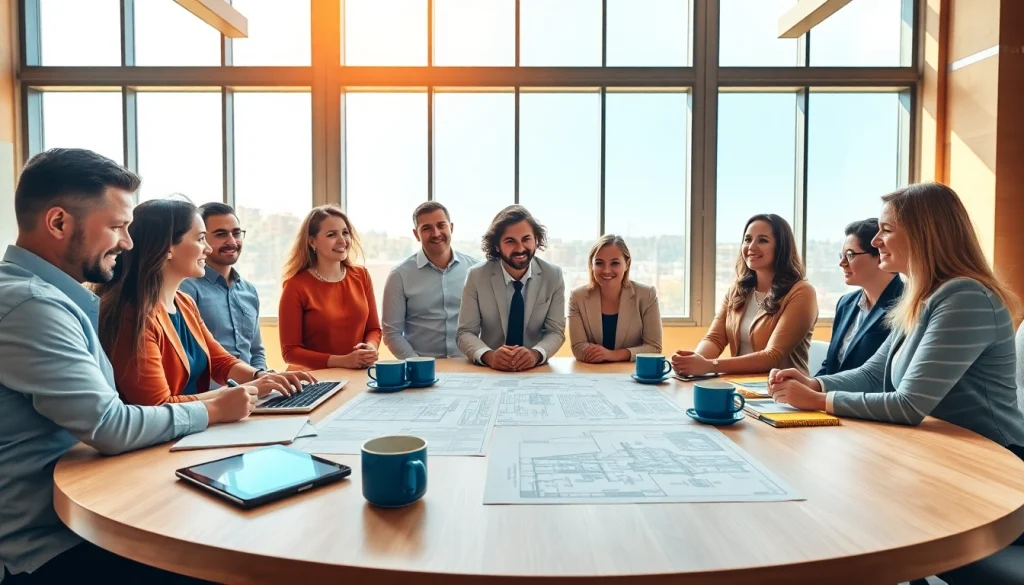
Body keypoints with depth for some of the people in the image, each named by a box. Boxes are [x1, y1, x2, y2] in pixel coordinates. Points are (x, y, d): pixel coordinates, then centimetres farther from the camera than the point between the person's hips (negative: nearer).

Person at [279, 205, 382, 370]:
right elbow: (290, 351, -6)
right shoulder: (296, 286, -6)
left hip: (357, 376, 3)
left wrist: (371, 348, -8)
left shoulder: (361, 276, 5)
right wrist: (342, 361, -16)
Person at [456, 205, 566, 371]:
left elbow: (556, 331, -3)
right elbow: (465, 333, -7)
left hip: (536, 370, 1)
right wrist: (489, 356, -28)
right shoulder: (476, 276, -7)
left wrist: (535, 354, -25)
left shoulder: (553, 276, -4)